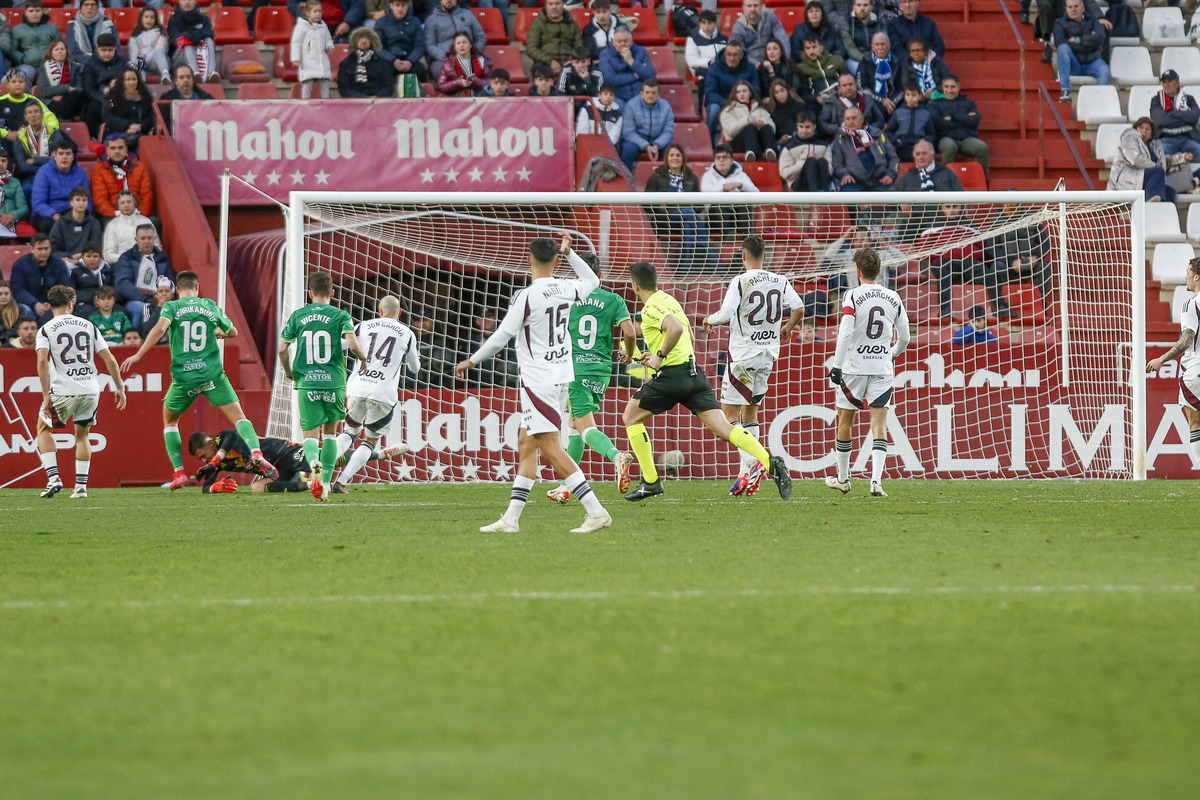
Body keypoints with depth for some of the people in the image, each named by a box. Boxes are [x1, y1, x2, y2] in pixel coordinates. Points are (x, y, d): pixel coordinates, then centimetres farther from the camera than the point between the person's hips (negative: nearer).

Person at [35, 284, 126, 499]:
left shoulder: (46, 330, 0)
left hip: (63, 391, -3)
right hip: (91, 390, 3)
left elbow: (42, 361, -15)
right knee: (82, 435, 22)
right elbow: (109, 359, 7)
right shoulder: (88, 326, 9)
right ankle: (81, 486, 14)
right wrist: (119, 388, 14)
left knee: (43, 428, 19)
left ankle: (53, 478, 4)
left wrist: (46, 395, -14)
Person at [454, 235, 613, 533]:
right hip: (562, 377, 8)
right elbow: (592, 281, 27)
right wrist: (569, 253, 29)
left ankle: (596, 512, -14)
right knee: (526, 443, 11)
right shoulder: (565, 289, 4)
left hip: (538, 381, -8)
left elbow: (501, 337, -13)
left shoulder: (526, 296, -16)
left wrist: (471, 362, 1)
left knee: (550, 448, -8)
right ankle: (511, 517, 11)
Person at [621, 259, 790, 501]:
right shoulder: (670, 300, 20)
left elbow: (676, 329, -28)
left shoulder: (651, 308, -9)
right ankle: (771, 462, -24)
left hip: (672, 375, -8)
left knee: (630, 417, 12)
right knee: (723, 429, -4)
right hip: (693, 372, 8)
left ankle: (651, 481, 9)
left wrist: (660, 356, -17)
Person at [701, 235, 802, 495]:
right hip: (768, 355, 6)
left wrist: (709, 319, 2)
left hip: (742, 355, -6)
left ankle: (752, 461, -21)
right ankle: (746, 474, 11)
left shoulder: (740, 282, -12)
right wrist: (787, 328, 19)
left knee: (730, 414, -1)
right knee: (750, 413, 14)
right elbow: (799, 308, -1)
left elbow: (725, 315, -20)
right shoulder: (780, 281, 3)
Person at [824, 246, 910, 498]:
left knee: (845, 421, 13)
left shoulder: (853, 296, -7)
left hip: (854, 367, -3)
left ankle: (842, 478, 24)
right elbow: (904, 338, 12)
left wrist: (837, 365, -12)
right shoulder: (894, 299, 5)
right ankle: (876, 480, -17)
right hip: (882, 369, 3)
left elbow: (845, 333, -16)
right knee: (879, 425, -1)